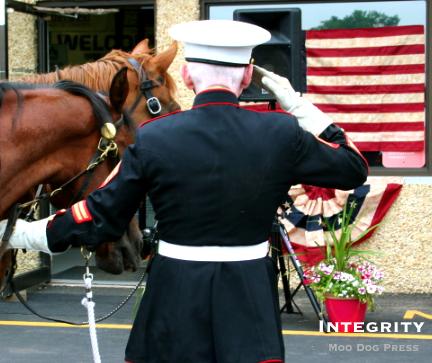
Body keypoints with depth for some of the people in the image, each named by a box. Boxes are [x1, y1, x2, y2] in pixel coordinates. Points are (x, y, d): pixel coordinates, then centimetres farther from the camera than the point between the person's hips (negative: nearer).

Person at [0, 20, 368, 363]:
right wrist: (297, 104, 9)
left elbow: (101, 220, -5)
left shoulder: (152, 138, -9)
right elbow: (353, 169, 7)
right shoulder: (282, 134, -8)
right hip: (250, 293, 1)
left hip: (176, 294, 0)